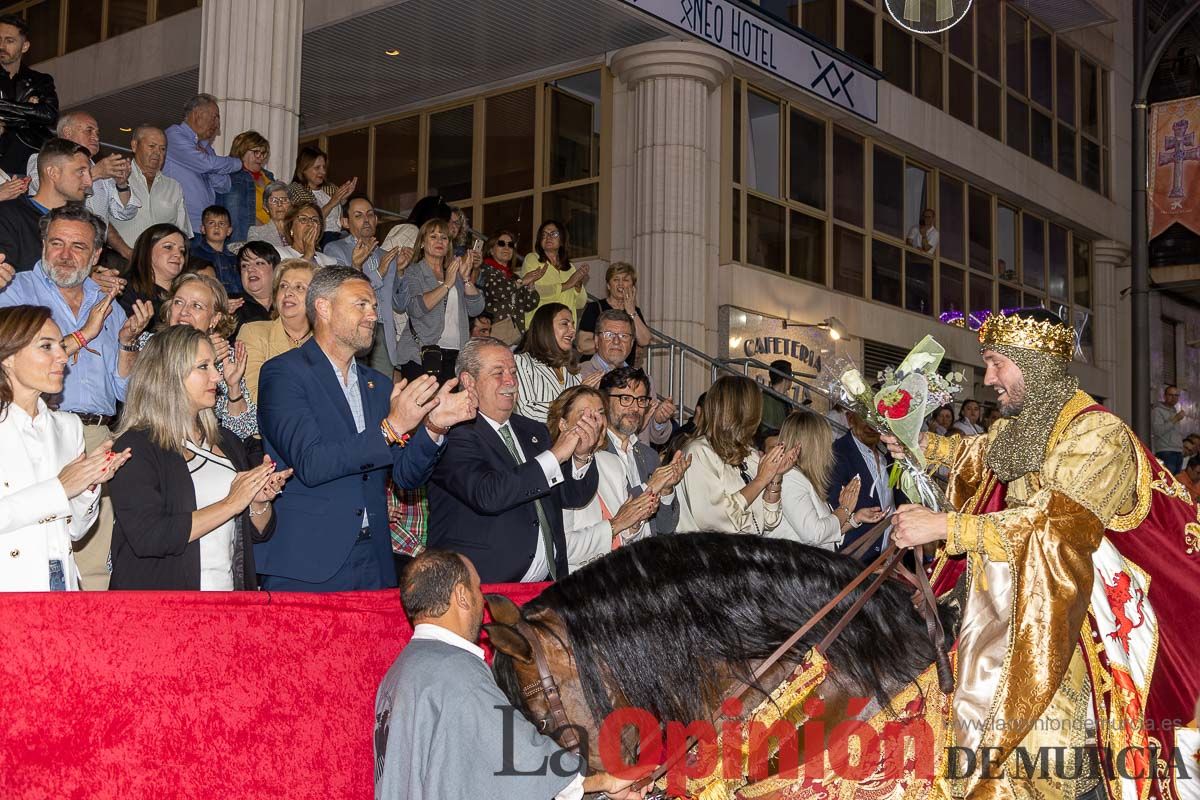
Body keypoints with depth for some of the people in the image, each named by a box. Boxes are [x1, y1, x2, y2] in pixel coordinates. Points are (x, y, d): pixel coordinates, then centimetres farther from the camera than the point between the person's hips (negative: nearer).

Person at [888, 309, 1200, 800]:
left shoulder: (1098, 434, -15)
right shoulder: (1020, 427, 9)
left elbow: (1054, 526, -27)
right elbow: (980, 455, 34)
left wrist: (944, 528, -28)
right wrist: (923, 445, 18)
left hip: (1060, 623, -7)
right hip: (1006, 608, 8)